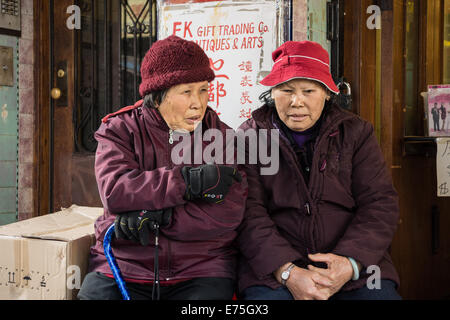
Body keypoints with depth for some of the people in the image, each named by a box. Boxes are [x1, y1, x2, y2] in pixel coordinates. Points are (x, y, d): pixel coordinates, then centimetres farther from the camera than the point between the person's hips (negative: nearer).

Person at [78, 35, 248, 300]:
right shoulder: (120, 129, 6)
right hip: (123, 263, 0)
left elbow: (229, 213, -6)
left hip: (201, 269, 0)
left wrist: (155, 219, -16)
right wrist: (192, 181, -15)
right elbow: (114, 191, -12)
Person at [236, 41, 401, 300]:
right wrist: (288, 272, -19)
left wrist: (350, 264, -14)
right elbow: (248, 213, -5)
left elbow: (381, 203, 3)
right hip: (275, 268, -2)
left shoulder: (356, 133, 10)